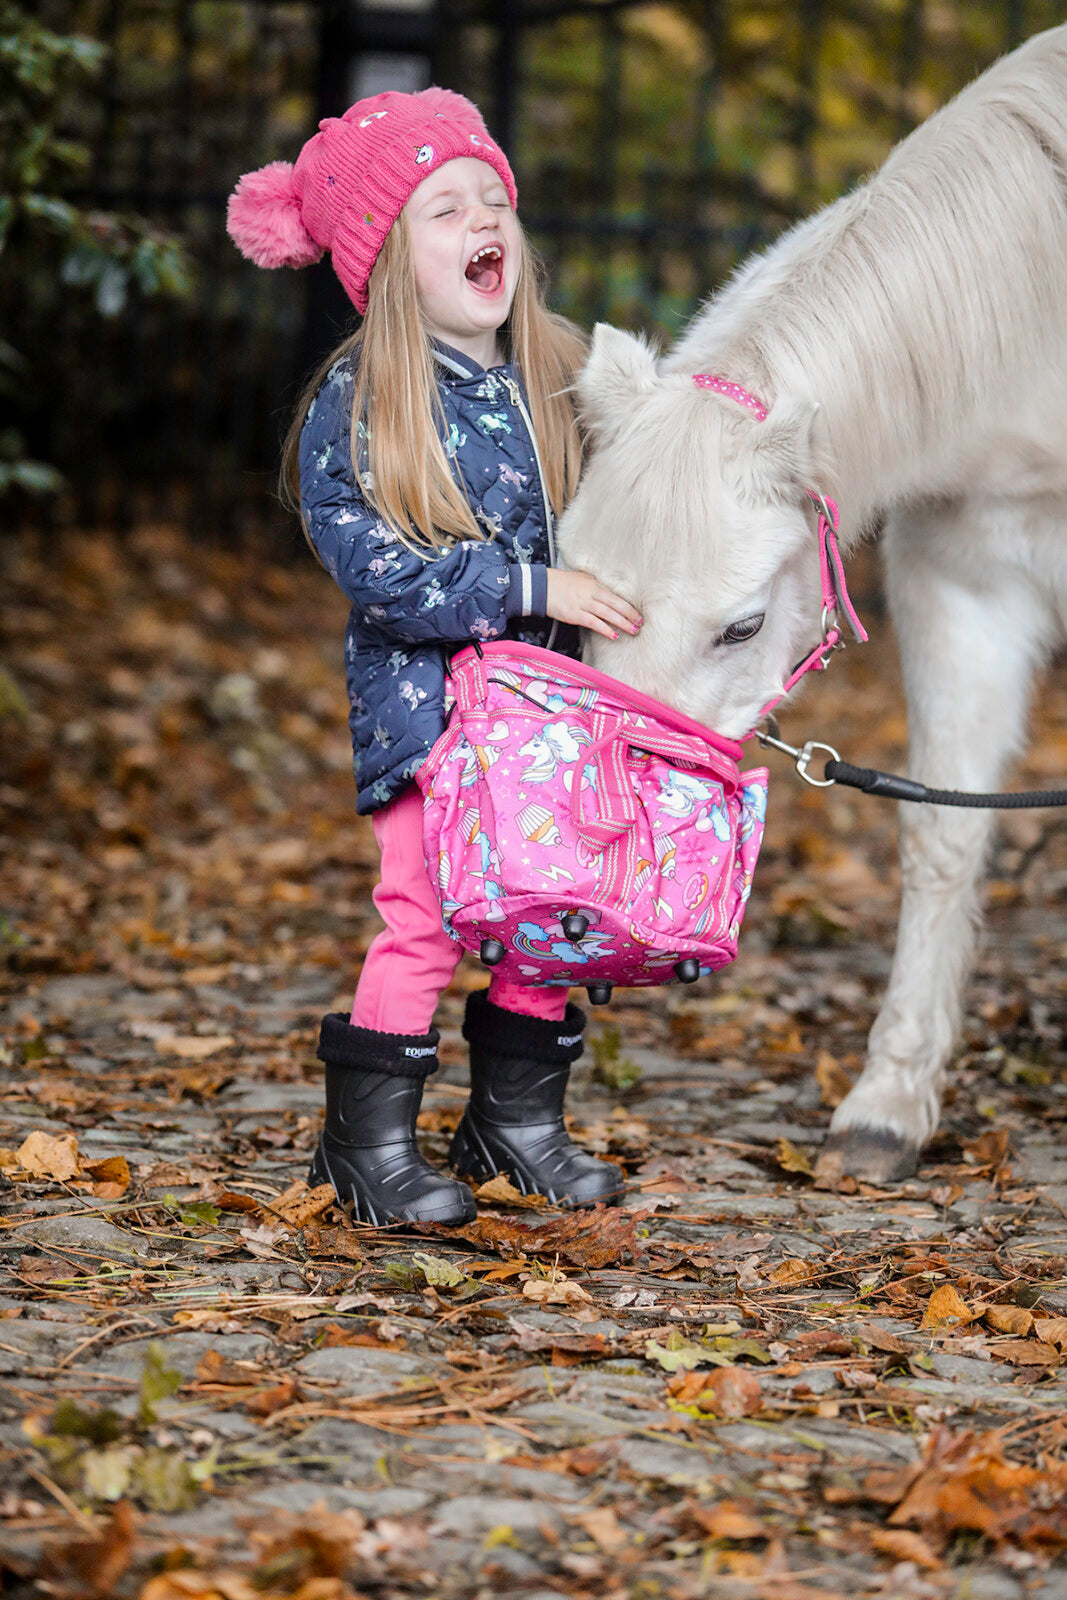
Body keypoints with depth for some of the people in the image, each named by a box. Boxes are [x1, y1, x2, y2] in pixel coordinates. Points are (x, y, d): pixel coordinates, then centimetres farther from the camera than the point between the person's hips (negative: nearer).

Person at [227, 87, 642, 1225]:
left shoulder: (558, 380, 6)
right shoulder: (357, 405, -11)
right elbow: (373, 568, -18)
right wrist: (533, 590, -20)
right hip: (422, 704, -5)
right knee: (427, 915, -9)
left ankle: (519, 1119, 25)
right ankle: (368, 1141, 5)